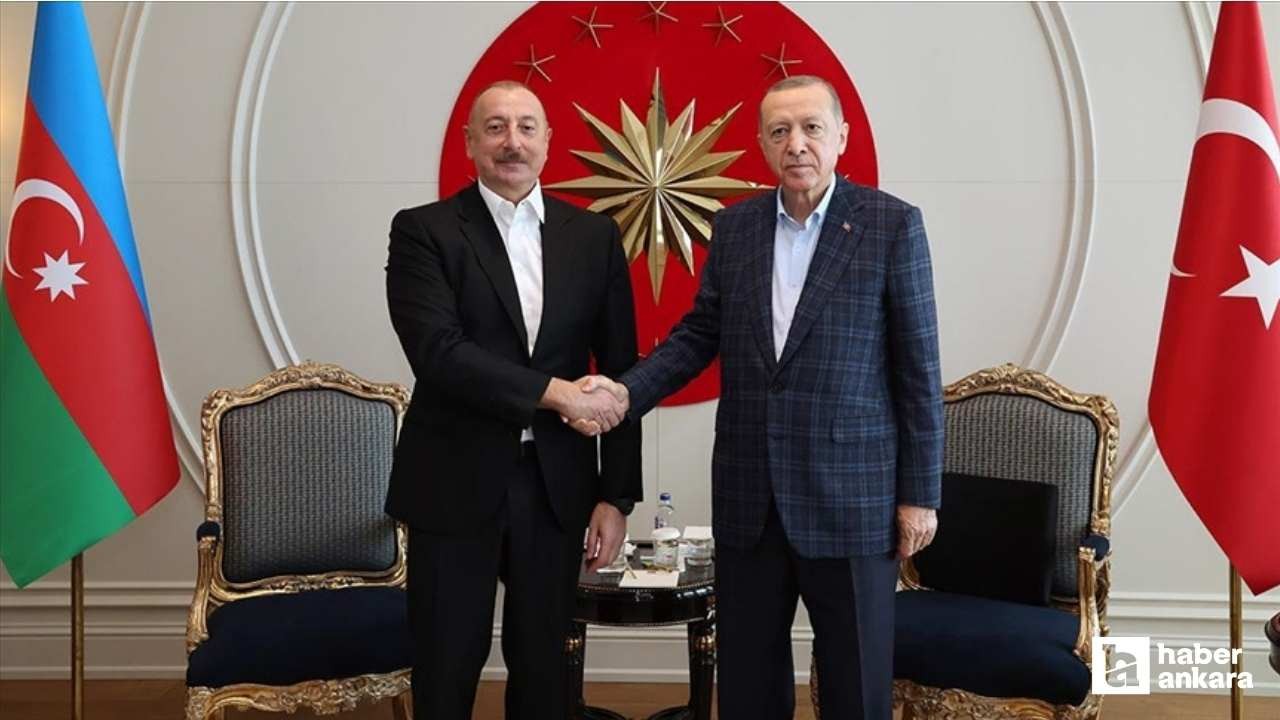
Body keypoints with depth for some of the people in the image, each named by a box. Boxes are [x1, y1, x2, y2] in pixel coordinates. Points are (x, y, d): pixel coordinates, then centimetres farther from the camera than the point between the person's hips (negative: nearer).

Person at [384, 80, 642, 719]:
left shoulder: (594, 236, 5)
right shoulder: (423, 231, -2)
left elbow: (620, 375, 4)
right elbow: (438, 352, -16)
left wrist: (616, 496, 0)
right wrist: (556, 392, -19)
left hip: (558, 486, 3)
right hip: (455, 485, -2)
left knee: (543, 667, 14)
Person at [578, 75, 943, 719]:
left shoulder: (892, 225, -5)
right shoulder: (733, 227, 7)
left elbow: (918, 367, -5)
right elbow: (700, 333, 11)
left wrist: (919, 493, -6)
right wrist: (627, 391, -6)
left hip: (850, 494, -3)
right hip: (748, 495, 4)